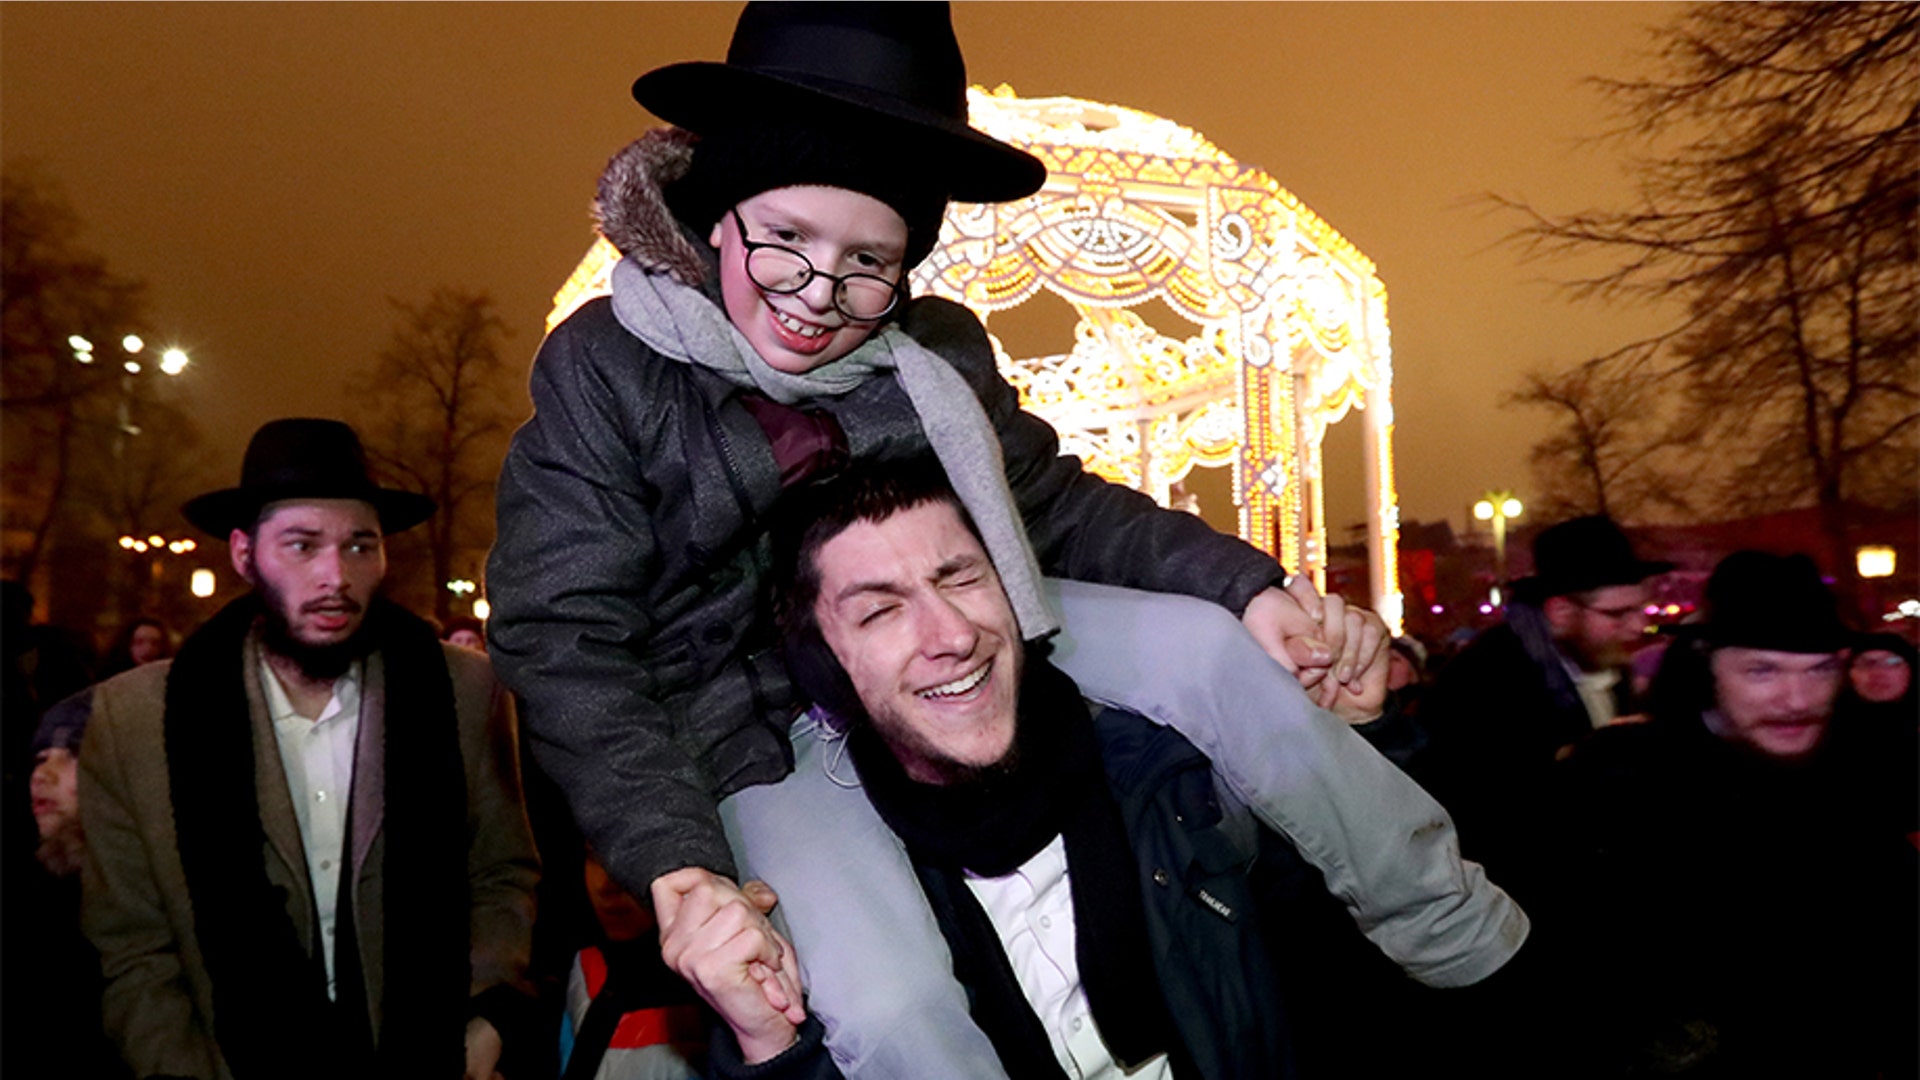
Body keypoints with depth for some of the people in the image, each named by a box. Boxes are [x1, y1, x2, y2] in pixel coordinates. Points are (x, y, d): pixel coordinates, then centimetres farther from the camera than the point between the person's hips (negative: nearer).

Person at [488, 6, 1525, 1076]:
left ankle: (1477, 949, 3)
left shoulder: (934, 350, -1)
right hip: (768, 733, -3)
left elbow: (1057, 503, 6)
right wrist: (676, 862, -27)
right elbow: (567, 643, -14)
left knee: (1206, 647, -14)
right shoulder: (604, 367, -12)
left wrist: (1247, 584, -10)